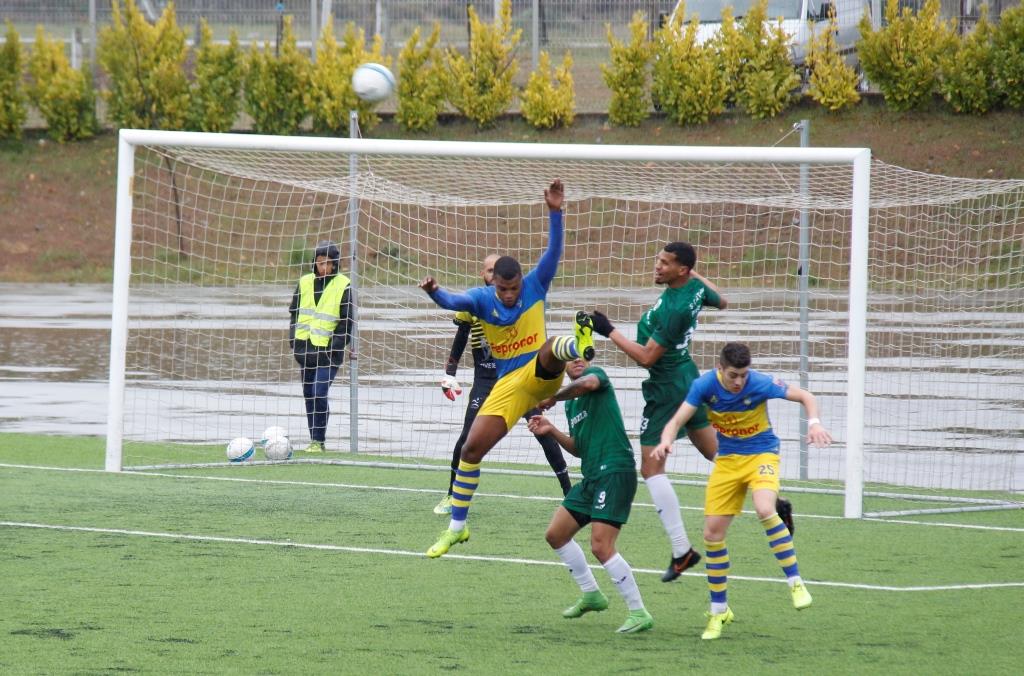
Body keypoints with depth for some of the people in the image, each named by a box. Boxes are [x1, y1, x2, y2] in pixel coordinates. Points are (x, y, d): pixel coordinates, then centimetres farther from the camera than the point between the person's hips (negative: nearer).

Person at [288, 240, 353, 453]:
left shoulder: (342, 286, -5)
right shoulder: (305, 283, 8)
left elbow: (346, 321, -4)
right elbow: (294, 312, 16)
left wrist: (335, 347, -11)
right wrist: (294, 339, 5)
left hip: (328, 350, -5)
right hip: (306, 347, 6)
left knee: (319, 393, -15)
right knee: (308, 394, 9)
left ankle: (319, 441, -8)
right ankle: (314, 440, 18)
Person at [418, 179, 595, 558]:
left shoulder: (535, 286, -5)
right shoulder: (482, 299, -4)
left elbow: (554, 250, -16)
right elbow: (453, 302, -24)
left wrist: (555, 212, -31)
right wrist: (434, 292, -47)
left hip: (541, 375, -2)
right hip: (508, 385, 3)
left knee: (551, 347, -37)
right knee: (472, 448, -2)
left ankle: (580, 346, -78)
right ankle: (457, 527, 10)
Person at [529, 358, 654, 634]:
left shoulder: (596, 374, -2)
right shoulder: (571, 403, 21)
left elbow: (587, 383, -29)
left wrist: (552, 398, -15)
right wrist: (551, 430, 8)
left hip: (615, 471, -10)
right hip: (592, 476, 10)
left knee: (601, 547, -18)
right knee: (556, 535, 15)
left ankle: (639, 614, -12)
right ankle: (591, 595, 29)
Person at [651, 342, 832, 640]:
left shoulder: (760, 384, -20)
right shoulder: (704, 385, -15)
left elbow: (806, 397, -11)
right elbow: (678, 419, -18)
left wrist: (814, 423, -31)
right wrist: (666, 441, -41)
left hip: (761, 454, -4)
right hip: (727, 459, 4)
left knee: (764, 510, -33)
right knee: (712, 532, -2)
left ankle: (796, 583, -20)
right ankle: (718, 610, 15)